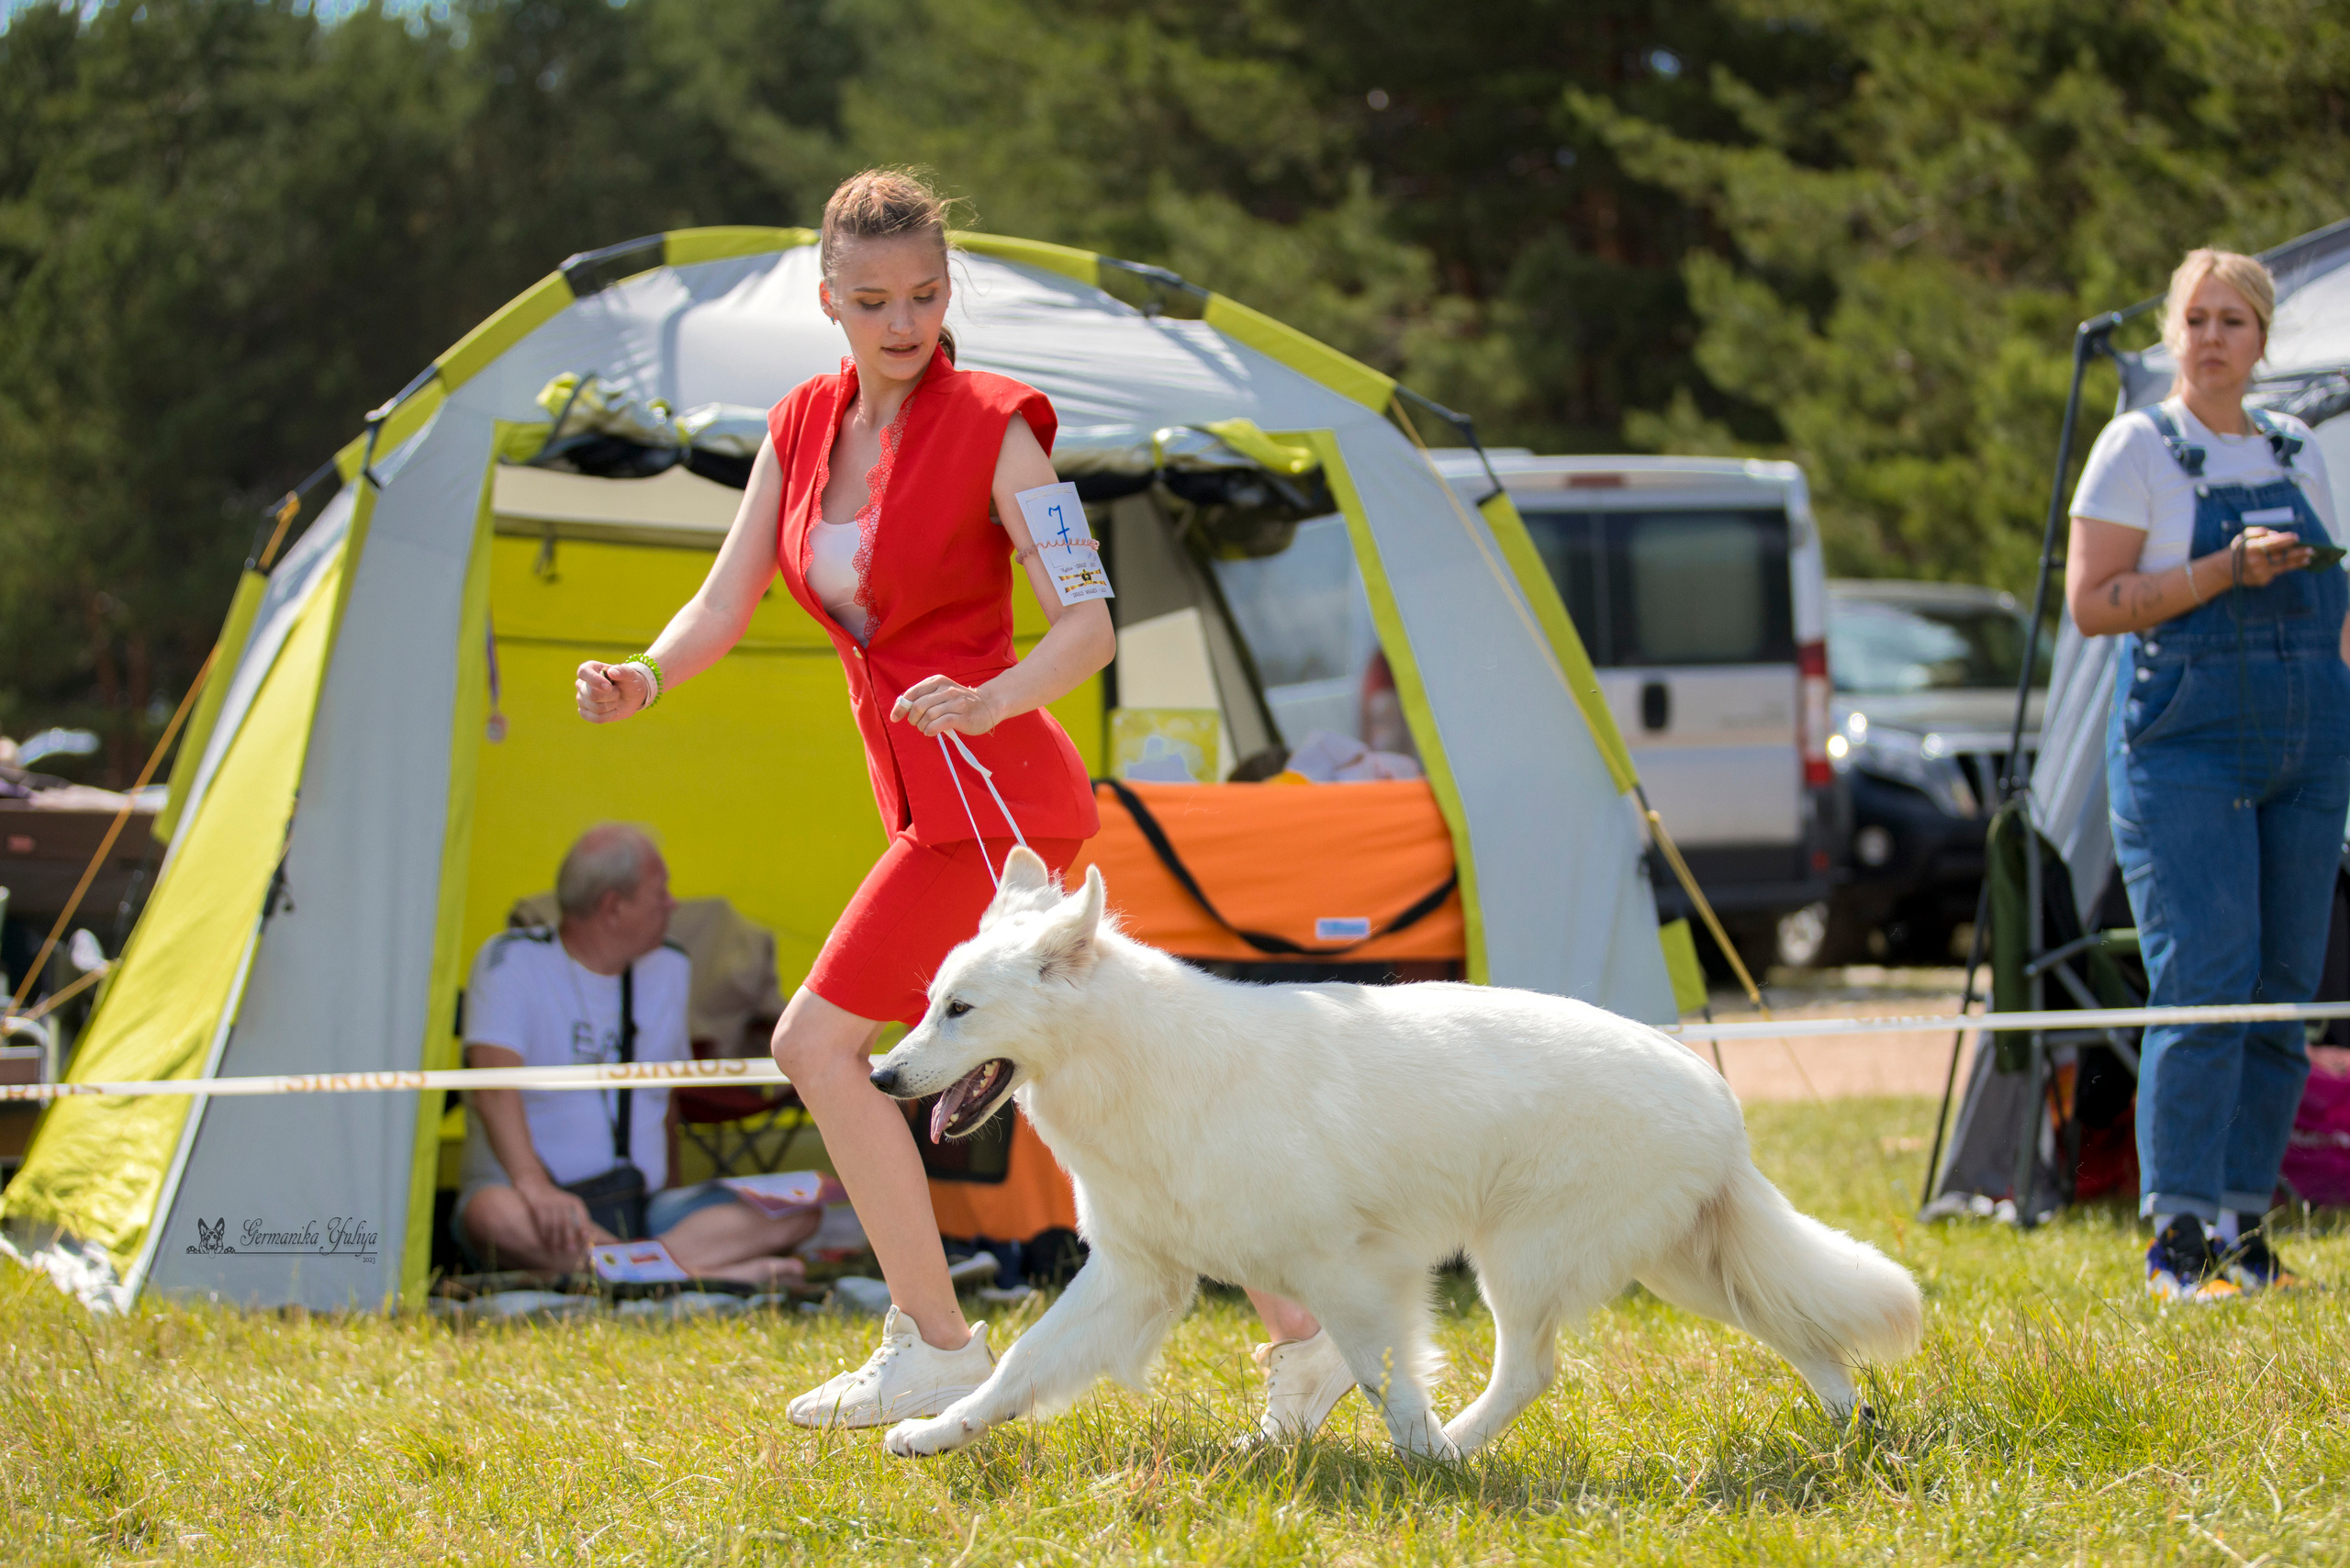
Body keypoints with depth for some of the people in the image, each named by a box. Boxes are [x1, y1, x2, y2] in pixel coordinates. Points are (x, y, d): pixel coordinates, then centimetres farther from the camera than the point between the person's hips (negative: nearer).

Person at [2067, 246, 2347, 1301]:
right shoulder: (2140, 447, -1)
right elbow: (2092, 603, -8)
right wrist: (2228, 571, -16)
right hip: (2185, 739, -5)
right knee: (2205, 980, -13)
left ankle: (2244, 1227, 10)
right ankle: (2177, 1239, -11)